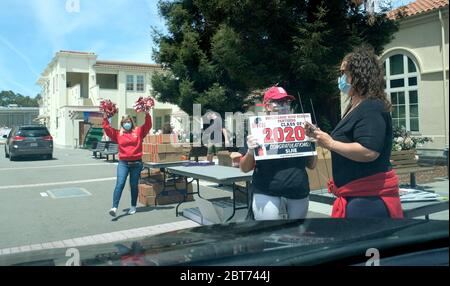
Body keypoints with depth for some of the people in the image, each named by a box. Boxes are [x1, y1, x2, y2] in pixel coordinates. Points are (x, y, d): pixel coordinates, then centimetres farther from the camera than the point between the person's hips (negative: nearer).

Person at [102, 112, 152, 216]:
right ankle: (114, 207, -17)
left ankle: (133, 207, 23)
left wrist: (147, 115, -13)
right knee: (120, 184, -12)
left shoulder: (138, 131, 7)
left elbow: (148, 125, -2)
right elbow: (107, 129, 3)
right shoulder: (118, 134, 8)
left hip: (136, 163, 0)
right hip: (123, 163, 0)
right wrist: (105, 118, -4)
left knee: (134, 185, 10)